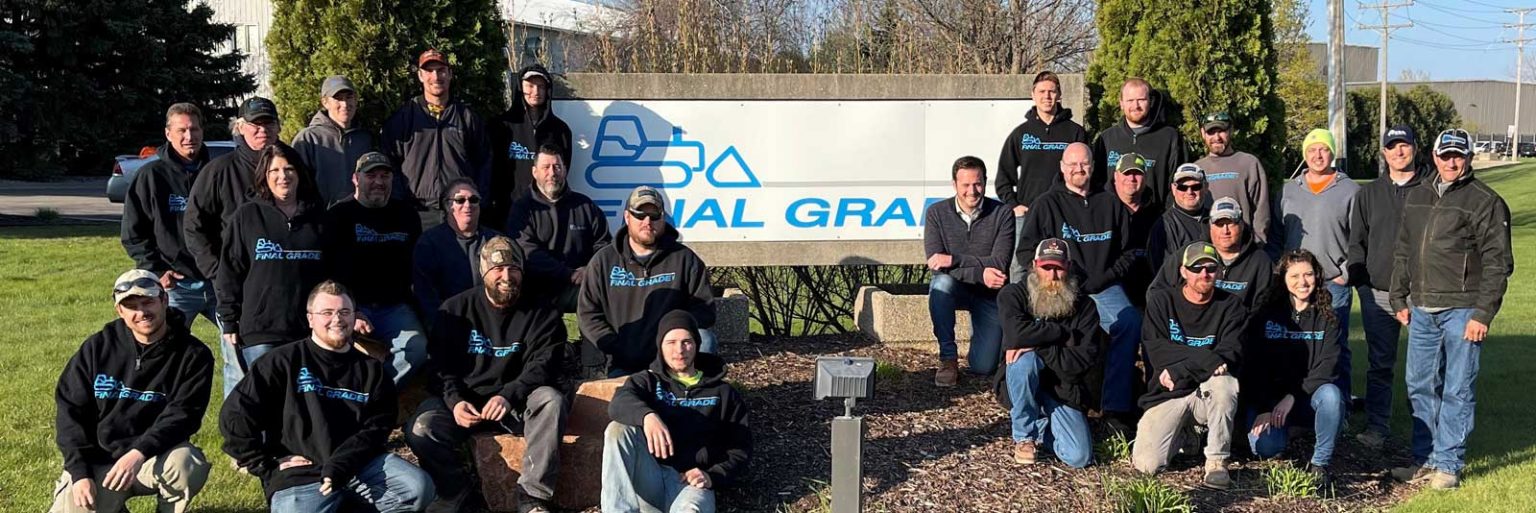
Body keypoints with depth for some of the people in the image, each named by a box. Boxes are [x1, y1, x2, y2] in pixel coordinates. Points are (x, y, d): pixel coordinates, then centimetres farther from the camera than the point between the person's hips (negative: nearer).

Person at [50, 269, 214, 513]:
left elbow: (182, 415, -14)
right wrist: (79, 472, -9)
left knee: (184, 464, -35)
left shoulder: (193, 355, -6)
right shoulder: (98, 346, 1)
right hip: (98, 460, 3)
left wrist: (139, 453, -31)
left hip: (156, 457, -3)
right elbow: (69, 409, 1)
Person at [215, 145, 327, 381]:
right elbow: (230, 273, 4)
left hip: (309, 330, 2)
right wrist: (229, 322, 0)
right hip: (259, 331, -2)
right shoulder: (246, 216, 4)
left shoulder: (317, 217, 11)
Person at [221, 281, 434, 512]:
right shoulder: (285, 361, 6)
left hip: (361, 464, 4)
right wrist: (267, 466, 0)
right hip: (300, 473, -3)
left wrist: (341, 465, -12)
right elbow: (235, 416, 3)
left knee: (419, 489, -21)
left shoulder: (372, 369, 15)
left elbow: (377, 426, 5)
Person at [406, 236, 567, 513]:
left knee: (550, 399, -33)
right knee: (420, 429, -27)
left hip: (518, 406, -1)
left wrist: (508, 396, -29)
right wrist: (455, 401, -19)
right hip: (464, 401, 1)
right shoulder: (455, 310, 5)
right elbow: (441, 367, 2)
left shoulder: (541, 314, 1)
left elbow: (543, 366, -10)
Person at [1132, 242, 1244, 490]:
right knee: (1147, 465, -17)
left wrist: (1179, 370, -21)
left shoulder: (1230, 307, 0)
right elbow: (1157, 352, -12)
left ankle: (1217, 461, -18)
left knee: (1224, 382, -36)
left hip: (1207, 391, 0)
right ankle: (1182, 433, 18)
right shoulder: (1161, 300, -1)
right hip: (1166, 394, 0)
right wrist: (1207, 358, -23)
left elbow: (1231, 354, -13)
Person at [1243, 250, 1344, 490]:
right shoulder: (1265, 314, -3)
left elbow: (1326, 367, -8)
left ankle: (1319, 463, -17)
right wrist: (1263, 409, -20)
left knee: (1331, 394, -34)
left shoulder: (1326, 317, 1)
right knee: (1265, 446, -28)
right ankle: (1282, 434, 11)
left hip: (1309, 395, 1)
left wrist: (1293, 397, -21)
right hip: (1267, 397, -1)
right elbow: (1253, 365, -8)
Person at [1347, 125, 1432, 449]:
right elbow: (1357, 242, 15)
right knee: (1379, 364, 6)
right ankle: (1376, 428, 12)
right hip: (1378, 294, 3)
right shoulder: (1369, 194, 13)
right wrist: (1359, 279, 2)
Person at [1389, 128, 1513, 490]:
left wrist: (1483, 315, -13)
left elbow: (1497, 263, -9)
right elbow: (1403, 252, 20)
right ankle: (1424, 459, 22)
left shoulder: (1486, 202, -6)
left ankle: (1448, 464, 8)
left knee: (1457, 391, 0)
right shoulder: (1417, 197, 13)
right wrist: (1400, 299, 15)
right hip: (1422, 310, 6)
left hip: (1461, 311, -6)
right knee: (1420, 386, 11)